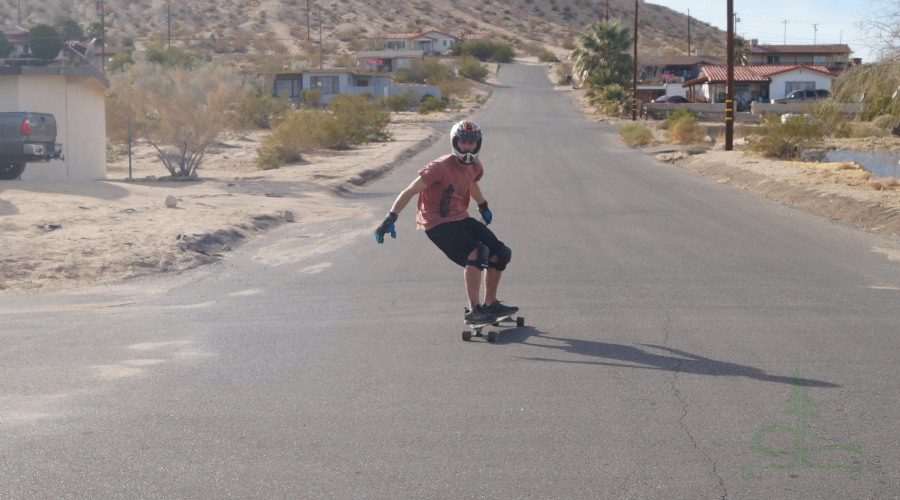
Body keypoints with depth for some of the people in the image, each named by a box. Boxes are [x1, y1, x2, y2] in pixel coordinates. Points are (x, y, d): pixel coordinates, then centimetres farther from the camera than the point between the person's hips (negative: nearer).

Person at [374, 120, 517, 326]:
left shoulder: (475, 166, 4)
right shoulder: (441, 167, -20)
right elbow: (410, 191, -22)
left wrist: (483, 207, 44)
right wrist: (390, 218, -28)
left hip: (461, 218, 8)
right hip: (437, 223, -8)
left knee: (500, 254, 4)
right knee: (477, 254, -28)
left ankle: (490, 304, 22)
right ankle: (473, 311, -21)